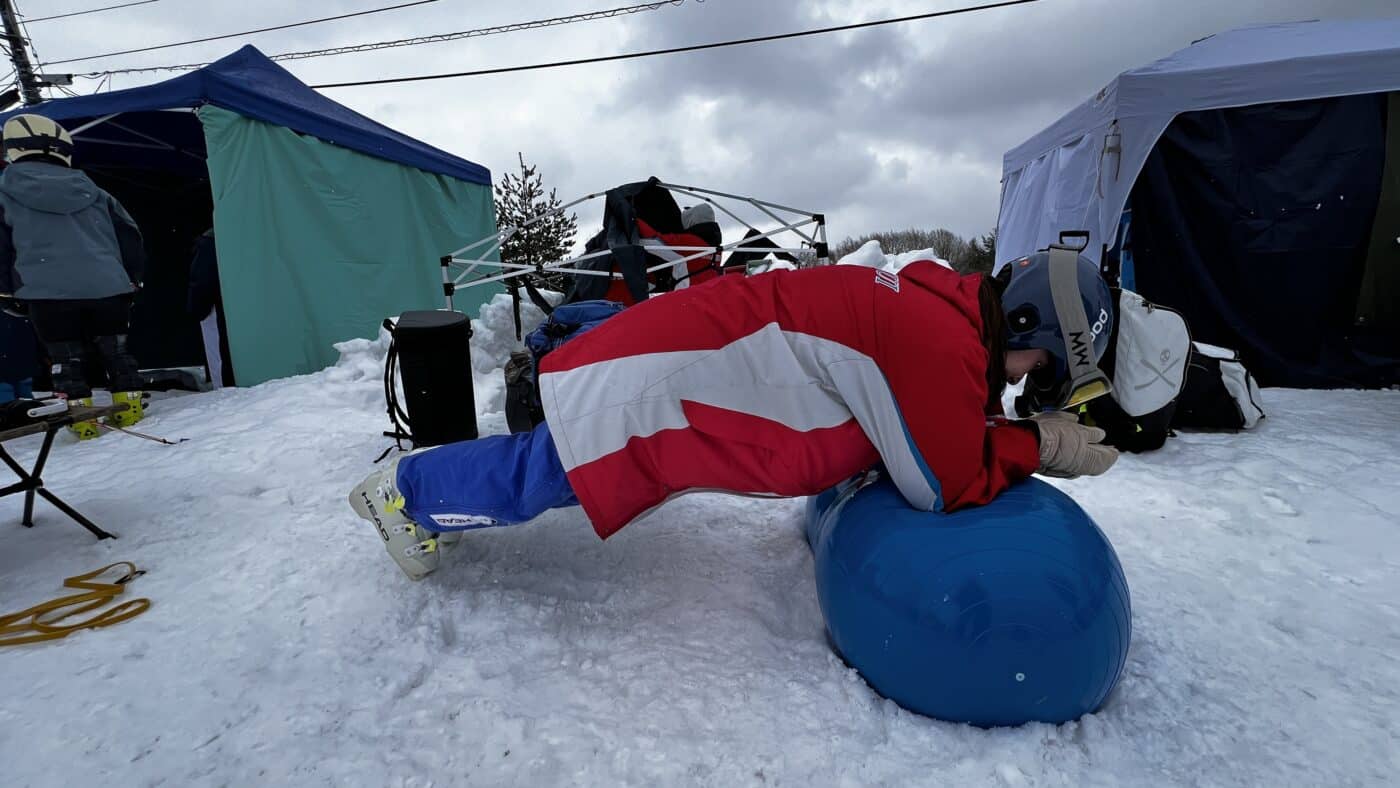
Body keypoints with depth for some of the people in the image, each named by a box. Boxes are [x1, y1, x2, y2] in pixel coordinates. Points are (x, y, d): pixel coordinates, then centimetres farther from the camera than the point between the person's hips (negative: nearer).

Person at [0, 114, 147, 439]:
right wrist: (132, 279, 26)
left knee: (65, 356, 8)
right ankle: (130, 407, 13)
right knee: (115, 348, 14)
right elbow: (129, 236, 16)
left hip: (47, 293, -2)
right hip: (107, 287, 2)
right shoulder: (93, 193, 14)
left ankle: (82, 418, 6)